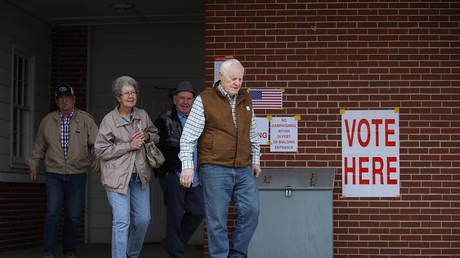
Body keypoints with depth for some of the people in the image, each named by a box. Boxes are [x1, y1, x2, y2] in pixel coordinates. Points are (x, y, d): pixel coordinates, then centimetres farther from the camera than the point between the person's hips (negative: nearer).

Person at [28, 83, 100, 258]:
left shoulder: (86, 120, 0)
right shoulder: (47, 121, 6)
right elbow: (39, 146, 17)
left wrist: (98, 158, -24)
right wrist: (33, 166, 13)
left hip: (77, 175, 0)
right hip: (54, 174, 0)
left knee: (74, 215, 4)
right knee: (53, 212, -12)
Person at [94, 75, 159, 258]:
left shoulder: (142, 115, 7)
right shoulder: (109, 120, -8)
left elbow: (155, 135, 22)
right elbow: (101, 150, -10)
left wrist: (147, 136, -2)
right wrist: (129, 146, -16)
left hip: (140, 175, 5)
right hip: (117, 177, -5)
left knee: (143, 219, 9)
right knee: (121, 221, -11)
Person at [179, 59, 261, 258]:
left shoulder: (245, 100, 13)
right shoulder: (204, 100, -3)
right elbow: (188, 136, -5)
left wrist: (255, 160, 23)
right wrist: (187, 166, -12)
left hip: (243, 170, 5)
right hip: (215, 169, -5)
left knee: (251, 211, -1)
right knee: (217, 219, -2)